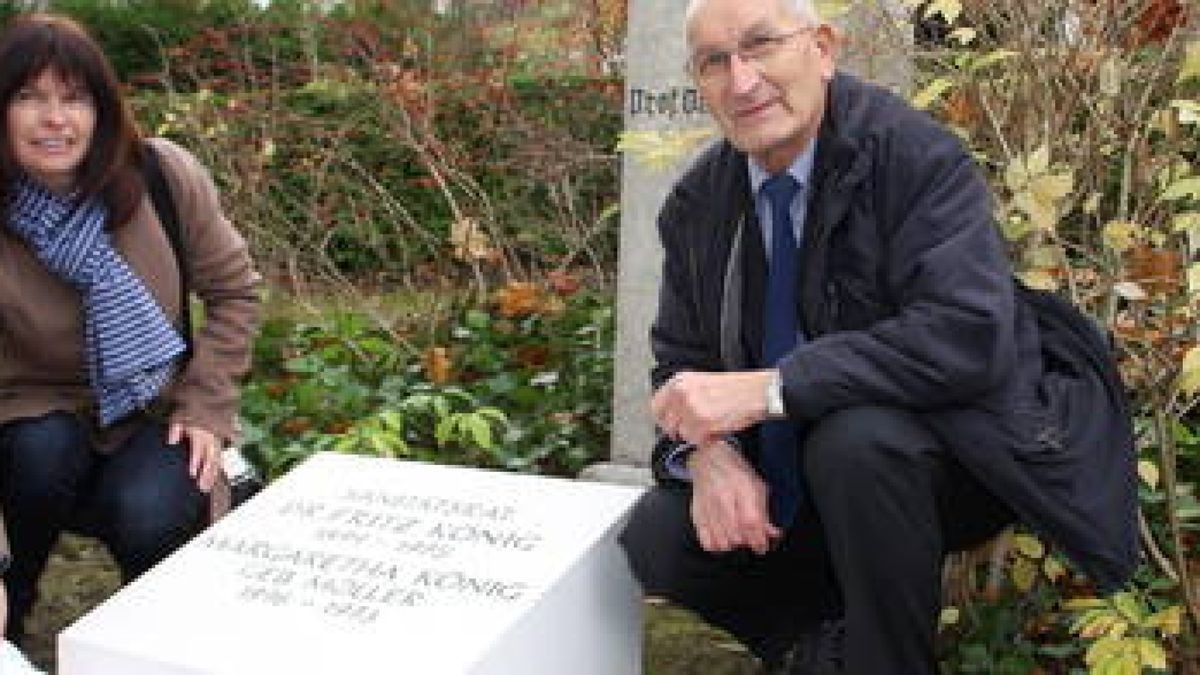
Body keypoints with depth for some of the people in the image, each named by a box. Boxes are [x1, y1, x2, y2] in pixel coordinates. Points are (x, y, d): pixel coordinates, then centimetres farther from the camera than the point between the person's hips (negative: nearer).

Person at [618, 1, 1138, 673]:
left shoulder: (917, 155, -18)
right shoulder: (696, 204, -2)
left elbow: (969, 334, -30)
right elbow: (681, 362, 3)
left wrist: (767, 388, -34)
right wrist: (708, 453, -21)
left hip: (945, 455, -5)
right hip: (787, 479, 5)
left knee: (855, 438, -35)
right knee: (655, 540, -16)